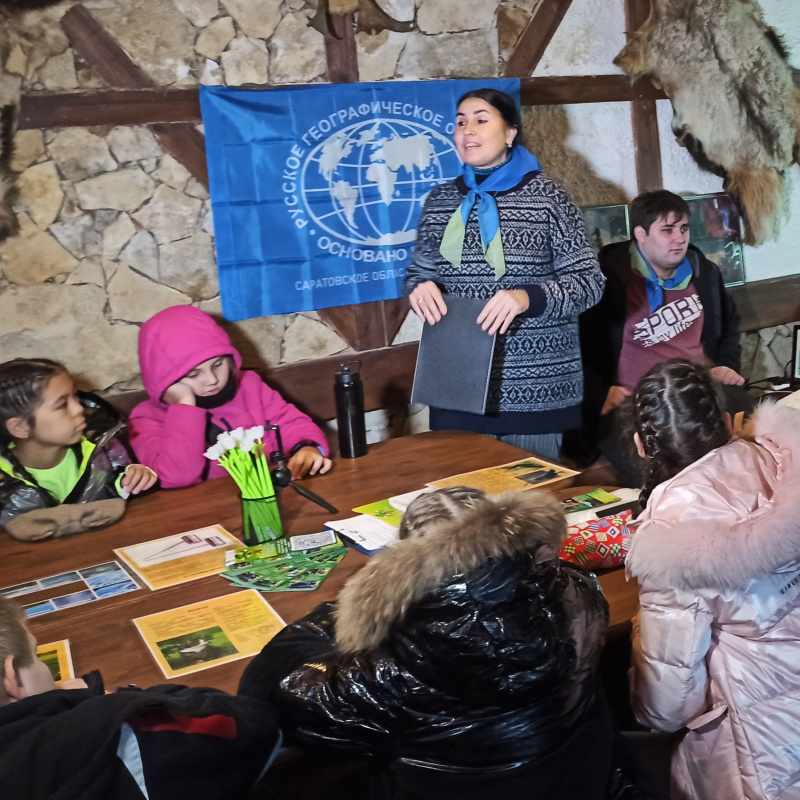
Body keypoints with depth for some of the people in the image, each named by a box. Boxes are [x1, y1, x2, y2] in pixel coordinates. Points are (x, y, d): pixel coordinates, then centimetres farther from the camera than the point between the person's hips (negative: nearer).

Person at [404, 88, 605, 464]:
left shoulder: (546, 195, -4)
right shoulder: (440, 199, 8)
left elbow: (588, 281, -5)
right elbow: (418, 273, 16)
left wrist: (528, 297, -22)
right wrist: (420, 289, -8)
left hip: (534, 386, -3)